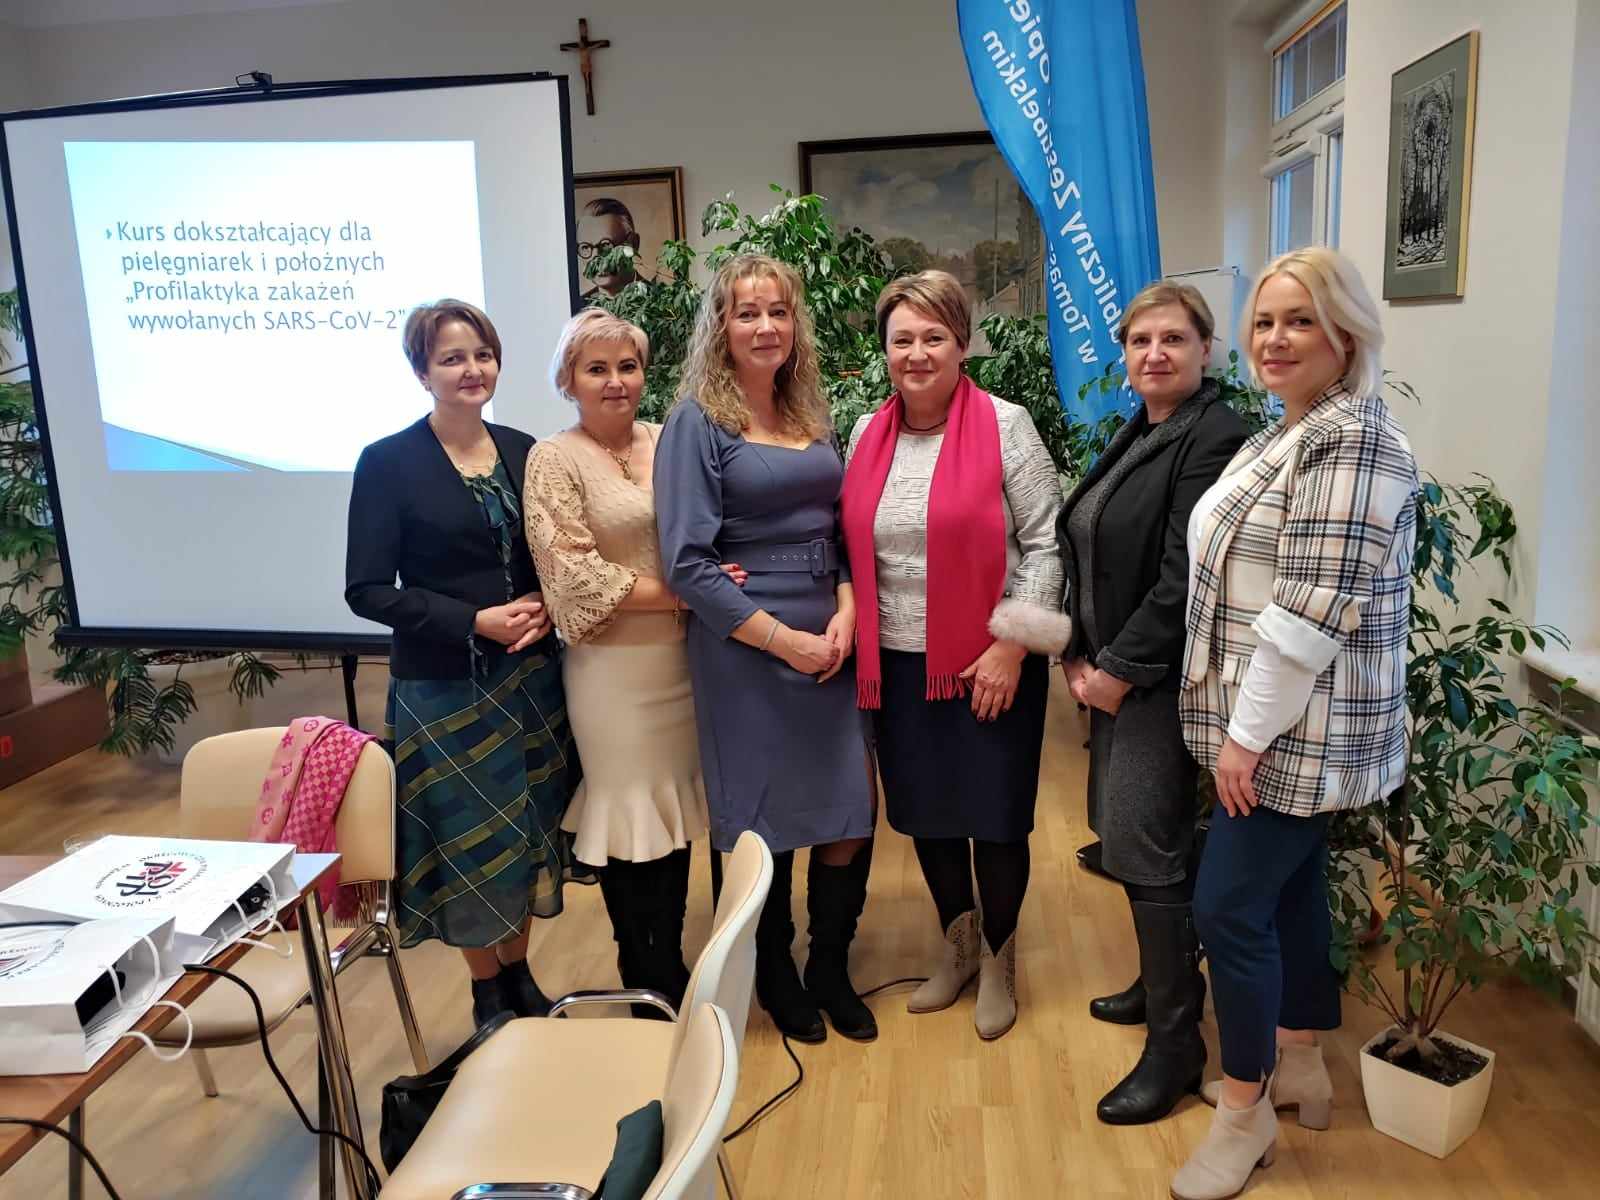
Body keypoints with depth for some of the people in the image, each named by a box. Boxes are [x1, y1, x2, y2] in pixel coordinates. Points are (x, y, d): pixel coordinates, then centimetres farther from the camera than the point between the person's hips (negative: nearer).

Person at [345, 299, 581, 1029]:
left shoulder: (524, 452, 6)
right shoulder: (389, 463, -7)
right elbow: (368, 591, -9)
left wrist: (546, 607, -9)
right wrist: (477, 621, -18)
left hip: (530, 677, 4)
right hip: (443, 688, -4)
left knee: (528, 835, 12)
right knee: (471, 844, 6)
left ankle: (519, 977, 32)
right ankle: (487, 996, 27)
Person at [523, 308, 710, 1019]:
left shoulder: (666, 442, 8)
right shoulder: (554, 460, -6)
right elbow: (575, 576, -13)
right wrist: (680, 594, -15)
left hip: (680, 658, 5)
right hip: (613, 666, -5)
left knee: (677, 812, 13)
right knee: (631, 819, 5)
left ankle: (670, 968, 32)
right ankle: (650, 988, 25)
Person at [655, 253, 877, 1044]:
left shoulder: (813, 416, 12)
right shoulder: (696, 422, -5)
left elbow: (842, 531, 13)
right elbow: (688, 563, -12)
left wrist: (845, 613, -6)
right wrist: (788, 641, -13)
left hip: (834, 643, 5)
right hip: (746, 652, -5)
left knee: (851, 823, 7)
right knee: (764, 829, 7)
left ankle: (830, 970, 31)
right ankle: (775, 975, 32)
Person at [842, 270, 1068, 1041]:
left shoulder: (1005, 426, -7)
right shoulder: (866, 435, 6)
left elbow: (1045, 542, -8)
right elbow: (852, 549, 12)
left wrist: (1012, 642, -13)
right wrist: (853, 635, 5)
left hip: (991, 661, -4)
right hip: (898, 664, 4)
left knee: (996, 817, 6)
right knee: (926, 813, 15)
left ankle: (998, 961, 31)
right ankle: (957, 948, 39)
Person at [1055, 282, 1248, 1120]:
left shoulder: (1213, 438, -14)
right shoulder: (1137, 434, 14)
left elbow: (1184, 578, -19)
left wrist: (1121, 669, -15)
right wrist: (1079, 656, 5)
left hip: (1163, 677, -8)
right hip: (1111, 671, 8)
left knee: (1142, 846, -6)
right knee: (1125, 831, 15)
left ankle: (1175, 1043, 8)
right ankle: (1167, 981, 34)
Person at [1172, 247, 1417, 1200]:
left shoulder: (1352, 441, -19)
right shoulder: (1295, 432, 13)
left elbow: (1316, 606, -25)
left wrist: (1248, 732, -20)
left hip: (1297, 728, -10)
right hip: (1283, 724, 10)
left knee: (1229, 906, -3)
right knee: (1292, 888, 18)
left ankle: (1247, 1112, 15)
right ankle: (1300, 1067, 35)